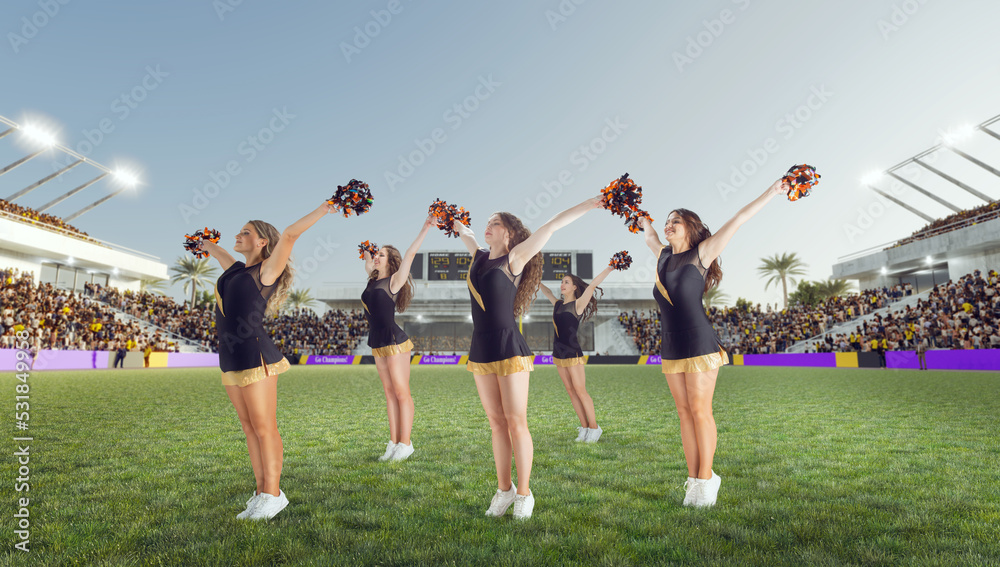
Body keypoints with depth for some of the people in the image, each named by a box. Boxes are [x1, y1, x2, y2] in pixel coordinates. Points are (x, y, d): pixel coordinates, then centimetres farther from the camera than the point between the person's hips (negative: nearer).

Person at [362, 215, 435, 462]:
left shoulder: (394, 281, -6)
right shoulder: (373, 279, 13)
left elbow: (410, 254, -12)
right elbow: (367, 257, 32)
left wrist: (425, 228, -14)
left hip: (395, 342, -8)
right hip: (378, 345, 8)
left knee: (402, 393, -2)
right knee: (390, 393, 10)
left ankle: (405, 444, 2)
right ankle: (393, 442, 15)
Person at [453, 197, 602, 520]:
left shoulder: (514, 259, -3)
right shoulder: (479, 257, 13)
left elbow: (551, 226, -5)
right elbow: (466, 234, 35)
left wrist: (590, 204, -7)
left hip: (509, 350, -6)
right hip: (481, 351, 6)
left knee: (516, 423, -1)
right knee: (496, 423, 10)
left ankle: (524, 493, 10)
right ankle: (504, 489, 20)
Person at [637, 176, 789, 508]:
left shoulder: (701, 253, 0)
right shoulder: (663, 256, 13)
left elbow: (739, 219, 2)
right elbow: (648, 232, 33)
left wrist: (772, 192, 5)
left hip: (699, 344, -5)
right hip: (670, 347, 5)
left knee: (700, 410, -3)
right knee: (684, 412, 7)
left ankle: (706, 479, 6)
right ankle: (693, 480, 13)